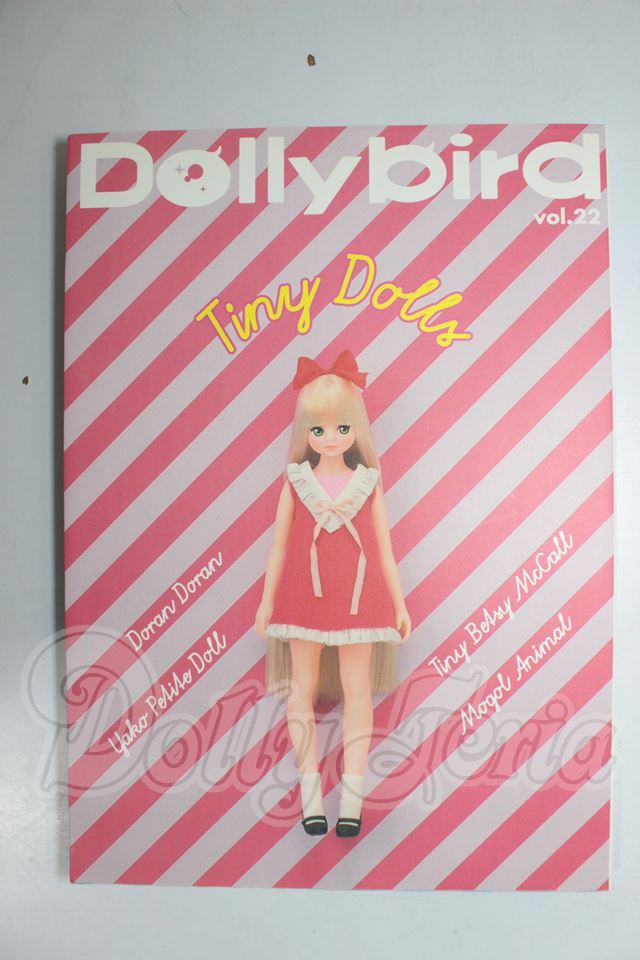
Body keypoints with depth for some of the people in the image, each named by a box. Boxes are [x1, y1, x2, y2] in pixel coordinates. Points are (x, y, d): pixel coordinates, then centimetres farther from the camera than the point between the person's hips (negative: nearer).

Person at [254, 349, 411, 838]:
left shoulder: (369, 484, 2)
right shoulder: (295, 482, 1)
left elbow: (384, 549, 5)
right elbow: (279, 545, 4)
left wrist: (399, 603, 4)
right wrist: (267, 600, 4)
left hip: (357, 597, 0)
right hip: (304, 597, 1)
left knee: (357, 689, 5)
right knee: (302, 688, 5)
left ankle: (352, 800, 16)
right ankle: (310, 796, 19)